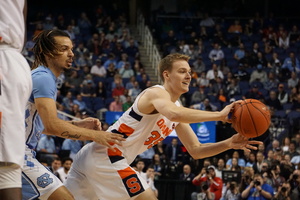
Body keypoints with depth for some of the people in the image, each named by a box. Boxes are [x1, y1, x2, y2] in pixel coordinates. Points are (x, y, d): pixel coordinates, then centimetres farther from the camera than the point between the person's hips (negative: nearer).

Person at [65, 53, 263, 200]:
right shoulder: (156, 93, -13)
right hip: (106, 155, -10)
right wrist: (219, 115, -37)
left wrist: (228, 144, -2)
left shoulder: (177, 107, 15)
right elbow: (174, 113, -38)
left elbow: (195, 151, 14)